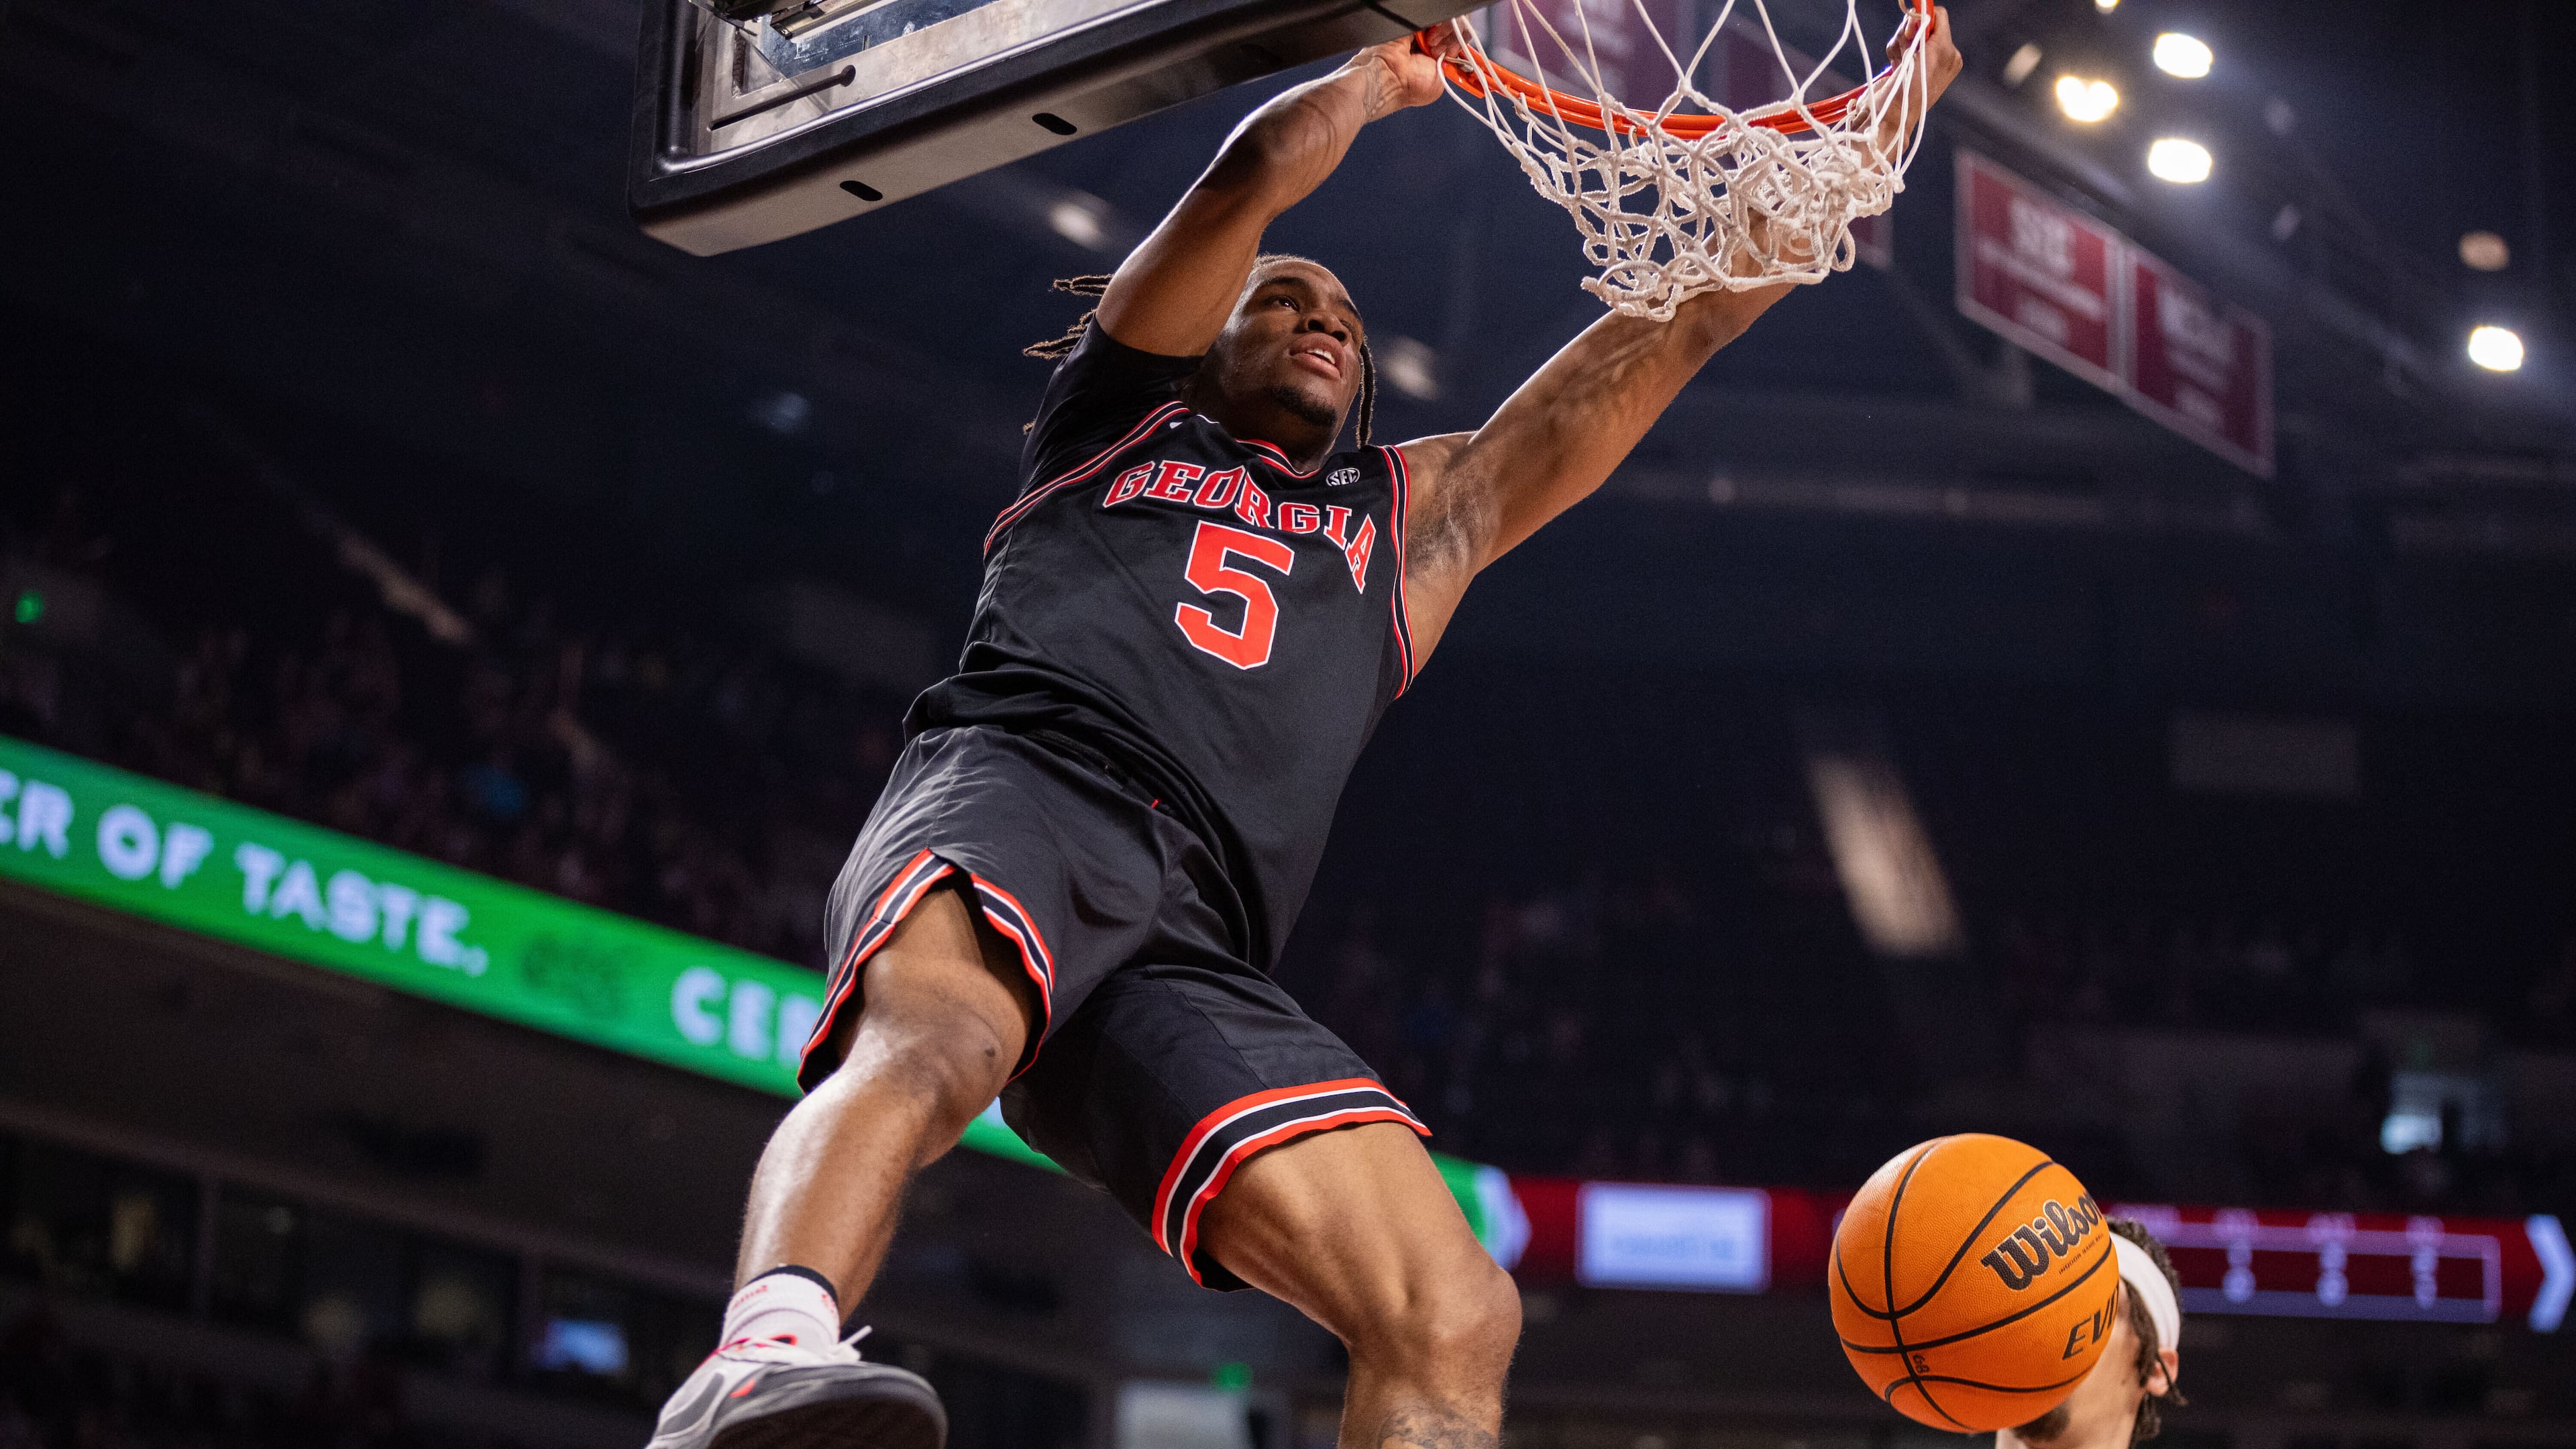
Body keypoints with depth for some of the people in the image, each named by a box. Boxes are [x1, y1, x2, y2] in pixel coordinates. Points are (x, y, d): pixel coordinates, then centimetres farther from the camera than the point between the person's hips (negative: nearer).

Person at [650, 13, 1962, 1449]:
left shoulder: (1416, 515, 38)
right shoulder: (1127, 407, 30)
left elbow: (1676, 324, 35)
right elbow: (1262, 171, 17)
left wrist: (1869, 127, 33)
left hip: (1200, 955, 4)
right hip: (1024, 784, -4)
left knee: (1455, 1318, -18)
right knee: (936, 1037, -41)